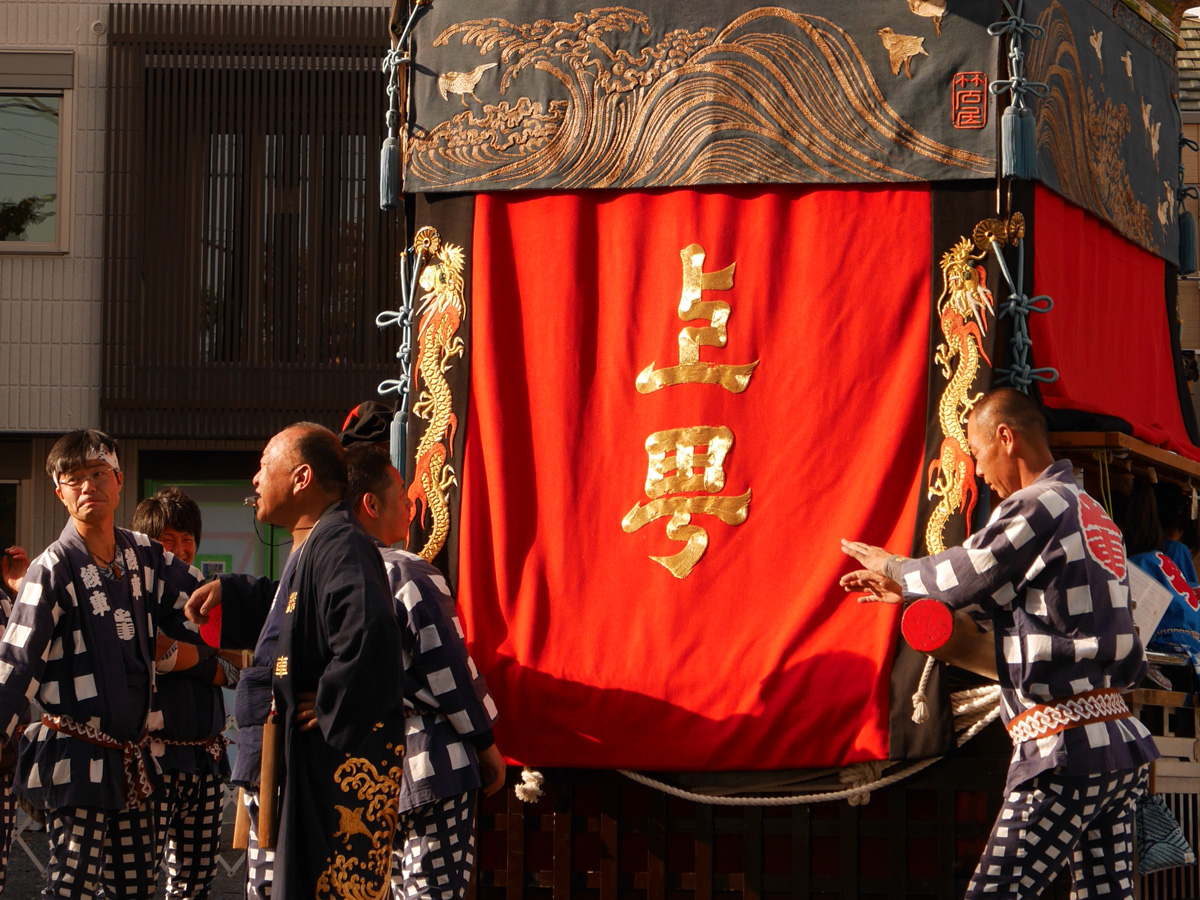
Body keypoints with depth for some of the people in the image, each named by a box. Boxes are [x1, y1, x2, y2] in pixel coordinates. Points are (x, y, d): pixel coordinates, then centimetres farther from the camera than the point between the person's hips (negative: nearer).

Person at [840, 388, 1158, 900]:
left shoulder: (1038, 506, -10)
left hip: (1066, 749, -9)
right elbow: (999, 590, 27)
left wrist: (893, 569, 18)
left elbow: (963, 579, -1)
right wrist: (907, 589, 29)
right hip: (1120, 744, 9)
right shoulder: (1091, 514, 20)